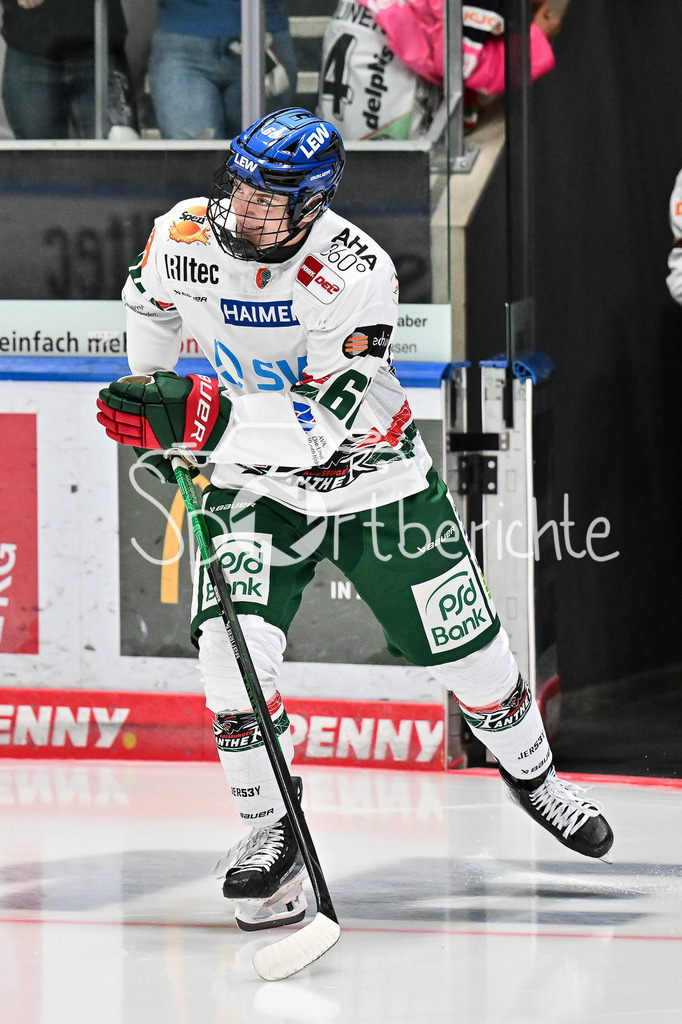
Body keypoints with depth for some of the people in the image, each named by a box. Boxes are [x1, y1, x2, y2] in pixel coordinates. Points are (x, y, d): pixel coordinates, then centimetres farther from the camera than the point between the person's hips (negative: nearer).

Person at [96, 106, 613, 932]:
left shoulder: (356, 271, -28)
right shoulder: (184, 237, -15)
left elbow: (329, 422, -35)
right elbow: (149, 303, 12)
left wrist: (205, 411, -44)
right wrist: (152, 408, 17)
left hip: (374, 484, -2)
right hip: (253, 486, 2)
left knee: (469, 650, 8)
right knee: (232, 649, -22)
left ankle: (530, 772, 39)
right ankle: (270, 831, -5)